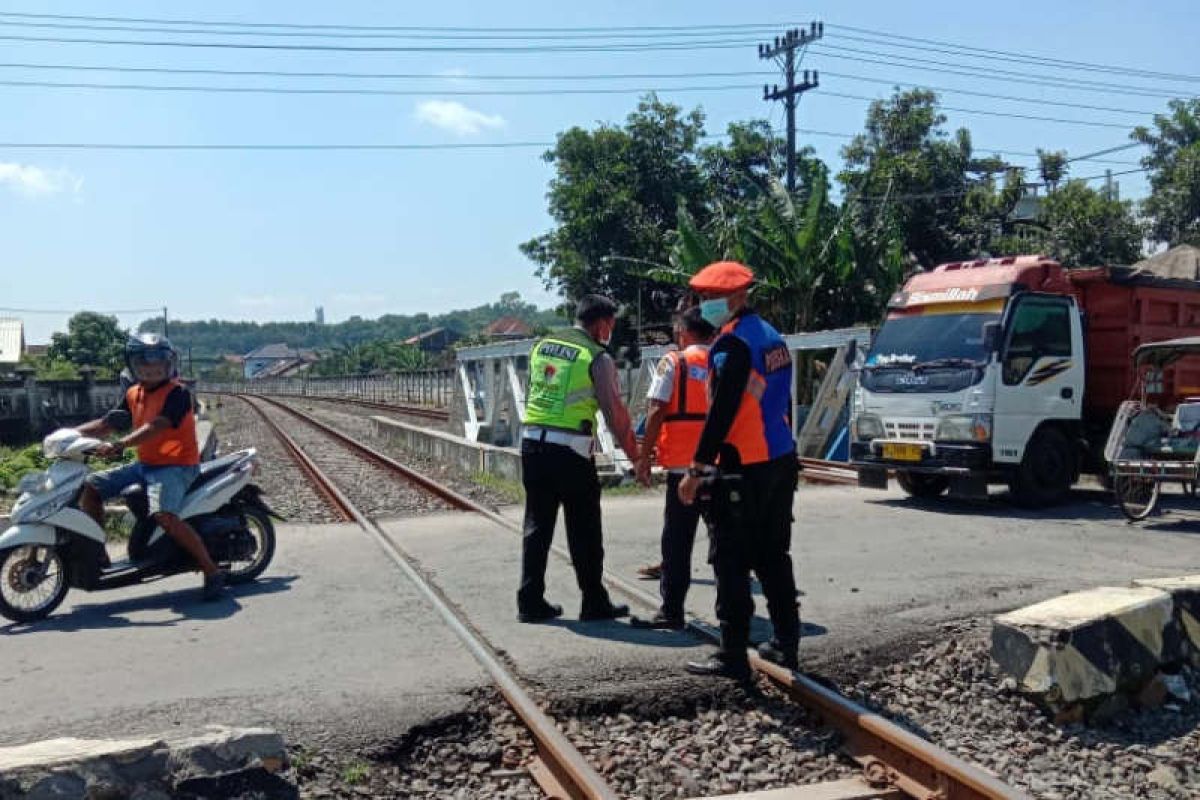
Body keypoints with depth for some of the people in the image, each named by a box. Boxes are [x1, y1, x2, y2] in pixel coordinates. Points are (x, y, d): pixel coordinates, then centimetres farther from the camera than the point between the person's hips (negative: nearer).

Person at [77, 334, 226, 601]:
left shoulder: (177, 393, -13)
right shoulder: (133, 394, 11)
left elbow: (155, 427, -27)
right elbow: (106, 423, 15)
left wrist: (118, 445, -36)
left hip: (175, 465, -8)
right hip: (144, 464, 9)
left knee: (164, 515, -31)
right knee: (90, 488, 4)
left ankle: (212, 572, -21)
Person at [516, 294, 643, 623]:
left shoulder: (542, 346, 11)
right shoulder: (598, 358, -7)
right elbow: (615, 412, -7)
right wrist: (634, 453, 2)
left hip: (531, 443, 6)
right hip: (570, 450, -5)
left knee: (537, 525, 12)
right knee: (584, 532, 6)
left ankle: (530, 602, 15)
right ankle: (594, 604, 15)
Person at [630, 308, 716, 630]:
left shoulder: (673, 362, -3)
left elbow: (657, 412, -10)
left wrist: (644, 457, -5)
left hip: (683, 462, -4)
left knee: (677, 539, 3)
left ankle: (671, 611, 5)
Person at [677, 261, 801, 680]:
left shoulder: (733, 342, -15)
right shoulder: (772, 336, 14)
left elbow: (722, 411, -20)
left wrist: (697, 468, -18)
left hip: (742, 470, -9)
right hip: (781, 462, 9)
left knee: (732, 564, -2)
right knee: (774, 557, 17)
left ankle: (733, 655, 3)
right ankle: (786, 643, 24)